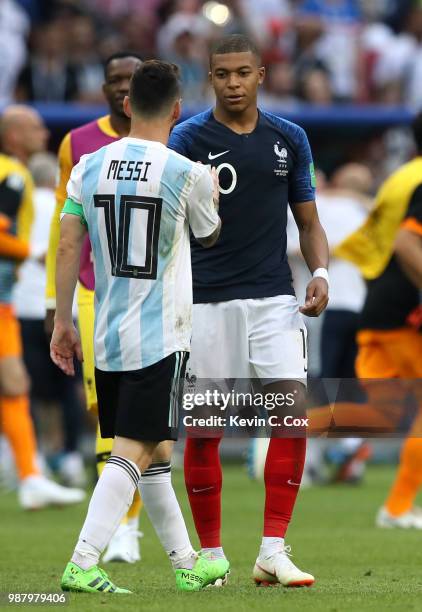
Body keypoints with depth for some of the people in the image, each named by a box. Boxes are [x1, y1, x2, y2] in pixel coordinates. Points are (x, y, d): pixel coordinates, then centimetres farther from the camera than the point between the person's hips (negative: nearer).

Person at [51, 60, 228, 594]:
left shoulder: (90, 167, 2)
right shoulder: (187, 174, -9)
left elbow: (68, 246, 1)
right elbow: (209, 237, 10)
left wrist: (62, 321, 8)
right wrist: (212, 197, 31)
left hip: (108, 336, 6)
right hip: (161, 339, -6)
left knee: (154, 455, 16)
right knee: (133, 451, -8)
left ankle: (186, 564, 27)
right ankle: (81, 565, -20)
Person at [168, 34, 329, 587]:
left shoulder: (289, 139, 8)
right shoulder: (189, 138, -1)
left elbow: (308, 221, 13)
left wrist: (320, 273, -3)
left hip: (273, 297, 2)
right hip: (208, 299, -2)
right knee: (202, 427, 1)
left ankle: (273, 551, -6)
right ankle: (211, 555, 14)